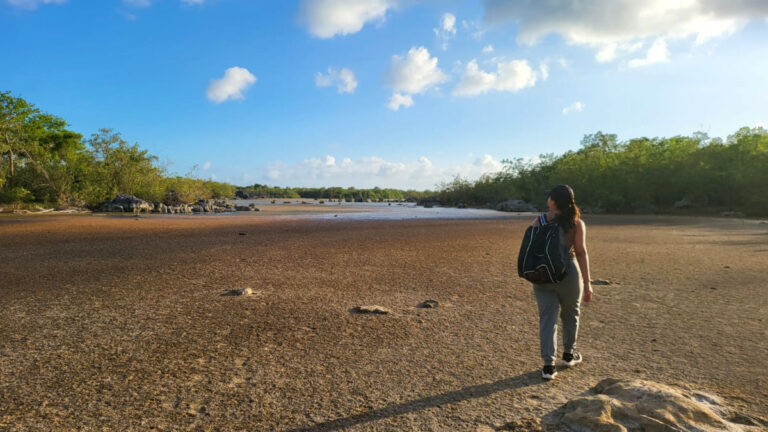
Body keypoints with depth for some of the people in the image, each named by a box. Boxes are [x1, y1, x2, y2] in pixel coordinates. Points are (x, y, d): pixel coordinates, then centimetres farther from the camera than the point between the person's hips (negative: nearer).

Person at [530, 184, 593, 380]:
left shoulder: (538, 222, 0)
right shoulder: (576, 223, -4)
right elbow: (581, 252, -8)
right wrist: (587, 283, -5)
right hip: (568, 274, -1)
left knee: (547, 319, 6)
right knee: (570, 315, 21)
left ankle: (548, 365, 3)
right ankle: (569, 354, 39)